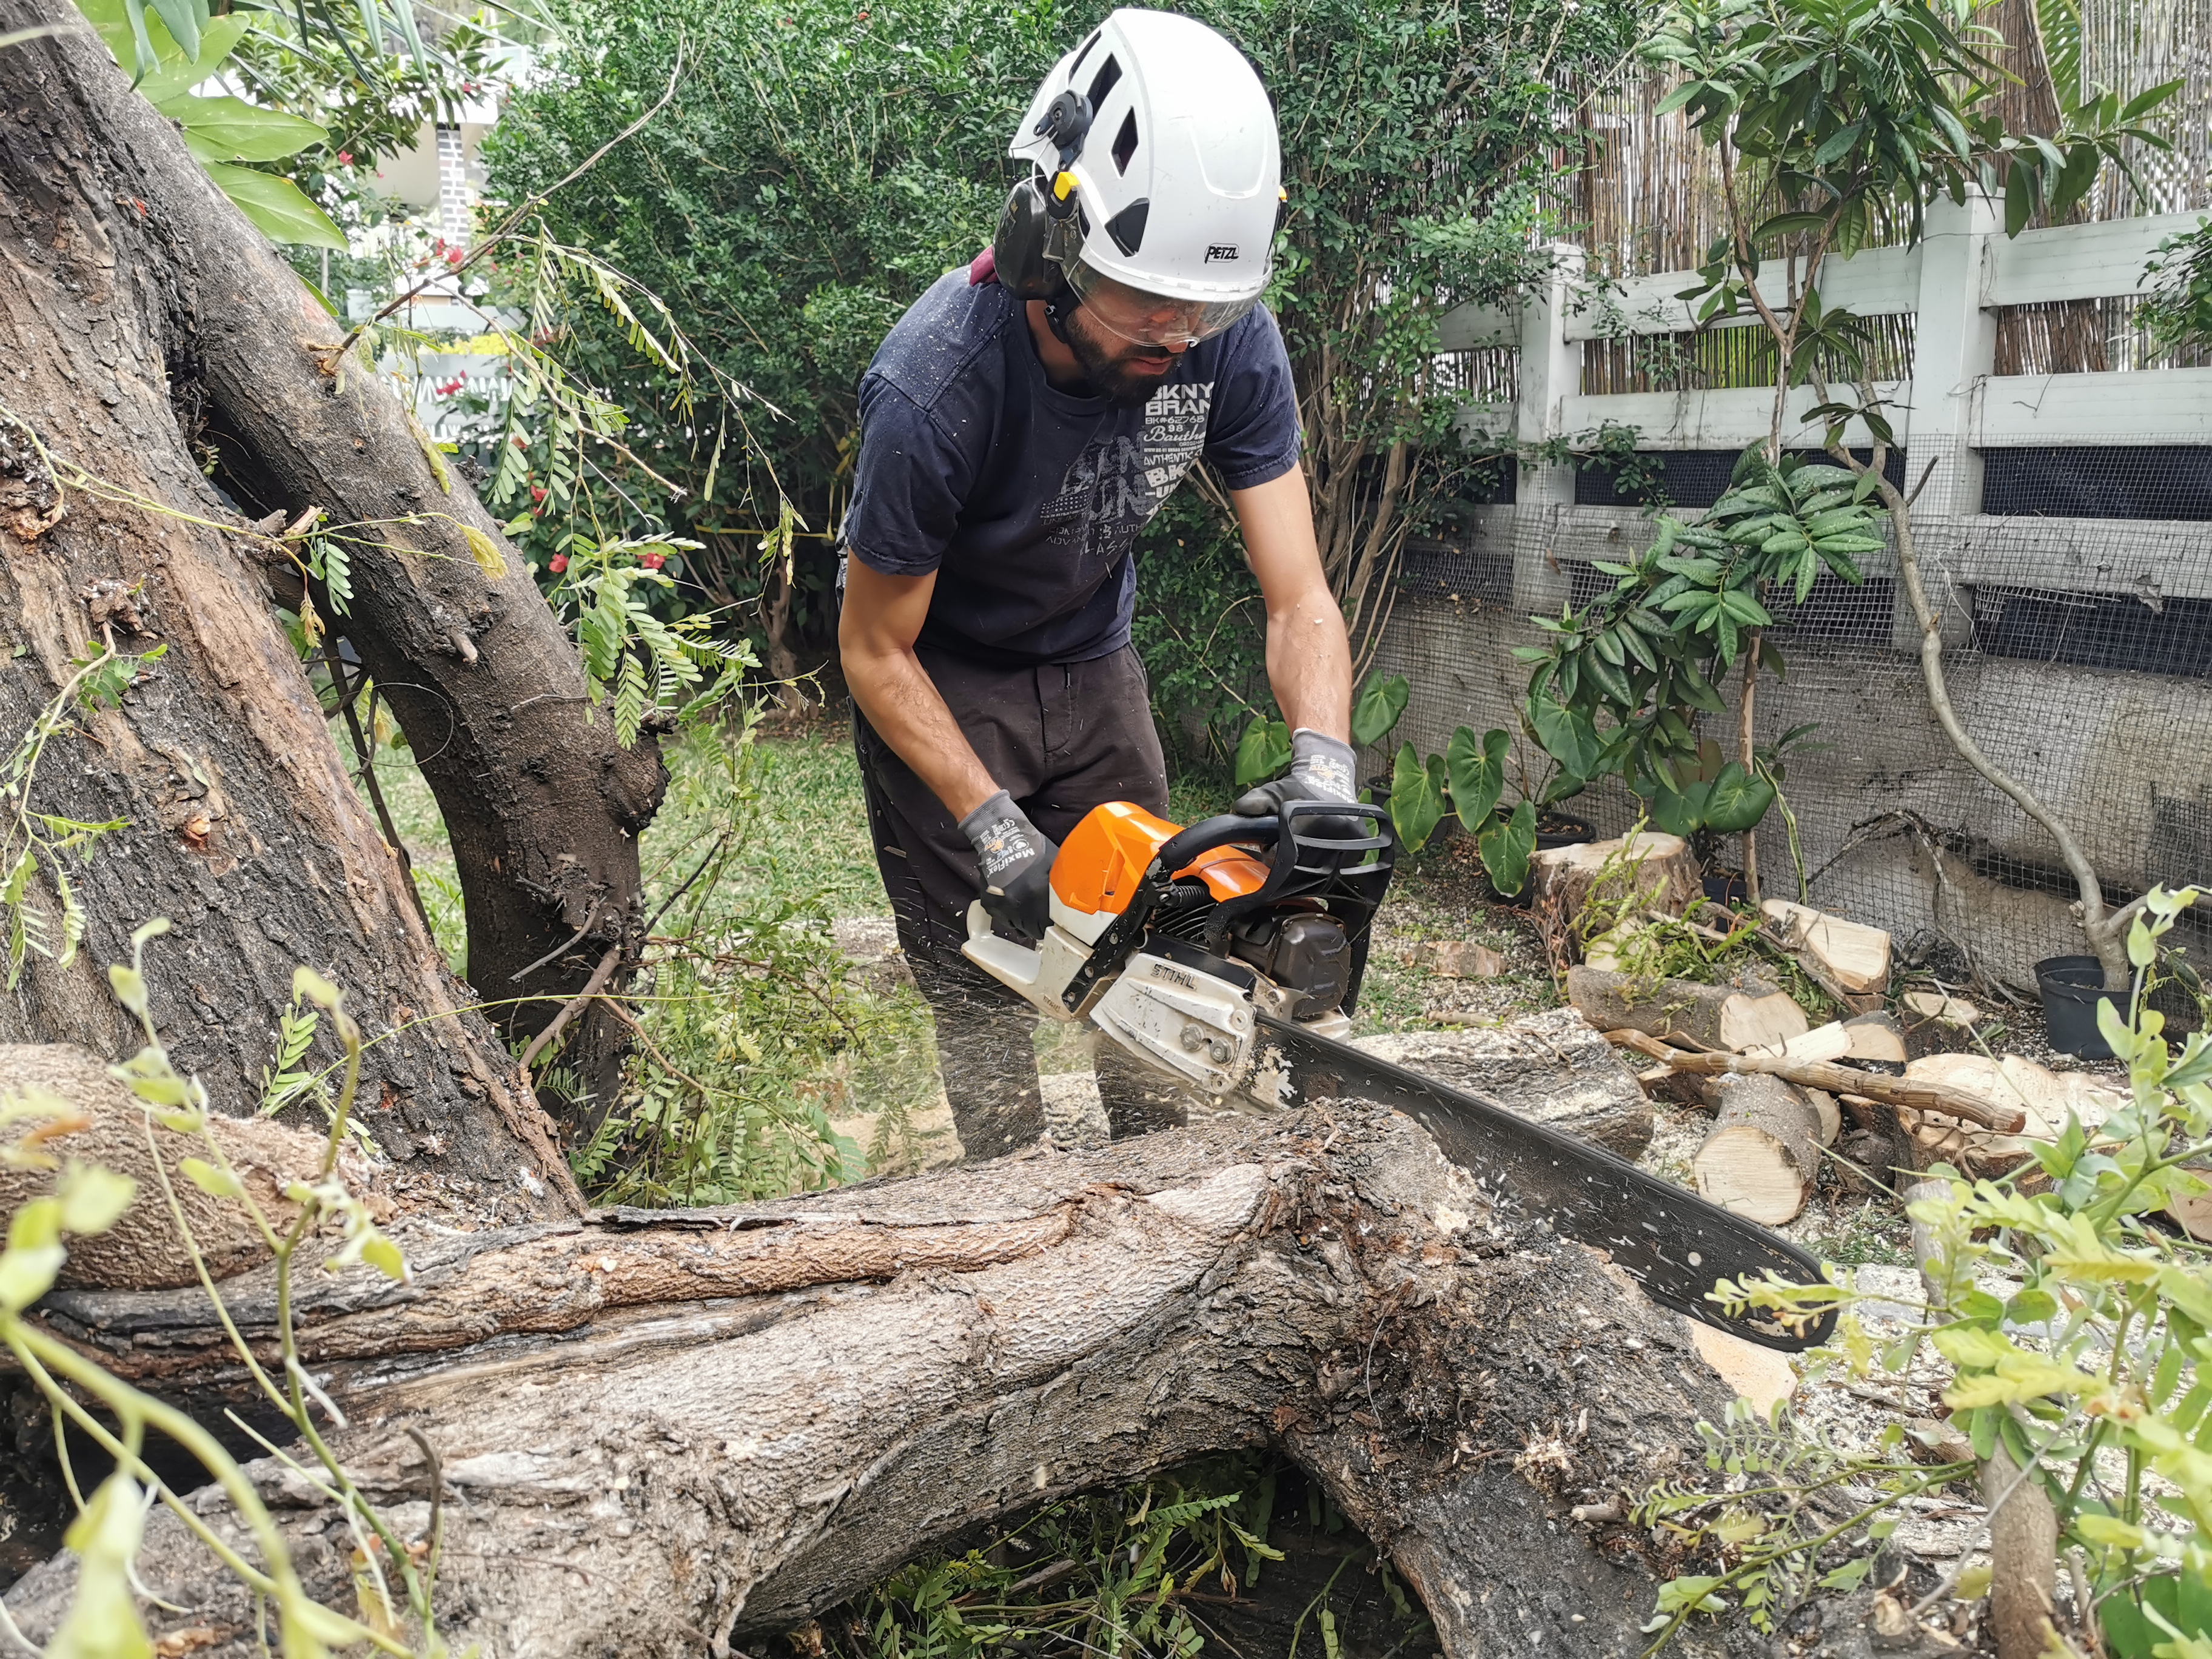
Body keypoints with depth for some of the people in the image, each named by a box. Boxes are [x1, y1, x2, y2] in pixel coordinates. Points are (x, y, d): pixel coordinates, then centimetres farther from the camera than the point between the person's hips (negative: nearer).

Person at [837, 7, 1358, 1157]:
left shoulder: (1228, 339, -24)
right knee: (982, 983, -4)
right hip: (939, 679, -4)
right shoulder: (935, 387, -35)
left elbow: (1298, 599, -21)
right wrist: (995, 831, -30)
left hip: (1091, 663, 4)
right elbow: (875, 654, -22)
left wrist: (1324, 761, -40)